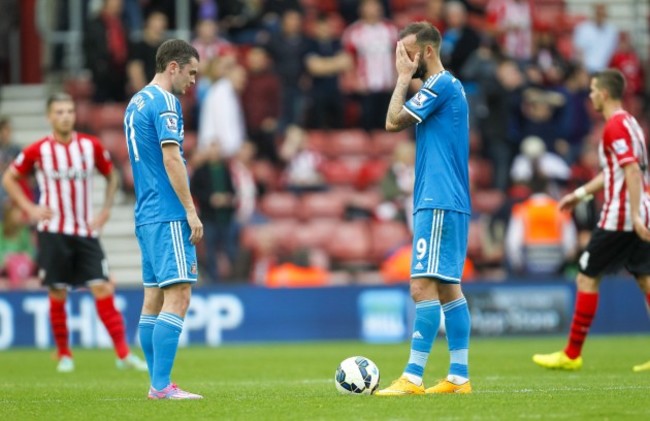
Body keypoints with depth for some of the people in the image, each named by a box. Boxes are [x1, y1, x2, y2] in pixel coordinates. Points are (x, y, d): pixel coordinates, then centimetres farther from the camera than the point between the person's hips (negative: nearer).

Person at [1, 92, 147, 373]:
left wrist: (105, 210, 5)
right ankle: (64, 355, 15)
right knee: (57, 294, 1)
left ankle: (123, 354, -8)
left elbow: (111, 176, 16)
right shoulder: (38, 150, -4)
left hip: (86, 231, 1)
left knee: (102, 288, -8)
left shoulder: (91, 146, 1)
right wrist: (29, 208, -3)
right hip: (53, 232, -1)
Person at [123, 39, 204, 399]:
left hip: (146, 216, 10)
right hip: (169, 216, -10)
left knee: (154, 298, 9)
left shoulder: (136, 103, 17)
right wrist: (191, 211, -16)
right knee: (177, 297, -11)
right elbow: (171, 158, -18)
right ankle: (162, 386, -16)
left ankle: (157, 383, 11)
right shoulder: (165, 102, -11)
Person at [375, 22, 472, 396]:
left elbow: (394, 121, -13)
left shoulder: (440, 85, -12)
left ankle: (413, 377, -17)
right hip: (448, 203, 11)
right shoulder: (449, 86, 18)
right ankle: (459, 377, 10)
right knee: (448, 288, 10)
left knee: (424, 286, -13)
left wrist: (404, 77, -5)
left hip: (439, 204, -11)